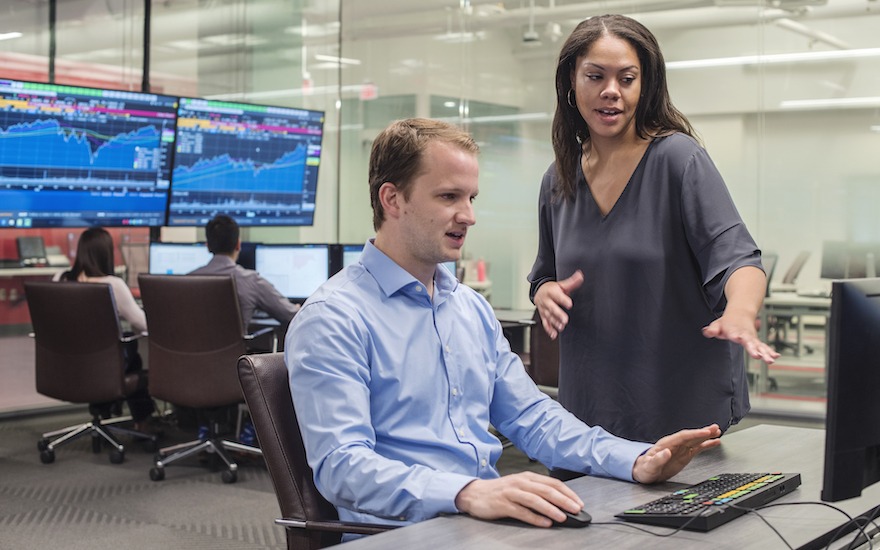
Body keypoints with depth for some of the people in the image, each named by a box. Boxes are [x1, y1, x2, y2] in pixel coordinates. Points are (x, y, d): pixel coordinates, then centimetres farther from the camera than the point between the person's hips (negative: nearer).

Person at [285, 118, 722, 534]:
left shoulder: (472, 307, 17)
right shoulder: (332, 319, -8)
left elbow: (530, 416, 18)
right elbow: (341, 464, -18)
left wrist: (635, 461, 2)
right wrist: (468, 494, -33)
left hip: (495, 522, 7)